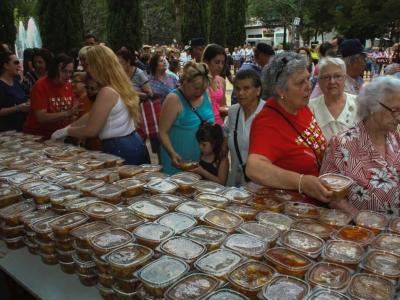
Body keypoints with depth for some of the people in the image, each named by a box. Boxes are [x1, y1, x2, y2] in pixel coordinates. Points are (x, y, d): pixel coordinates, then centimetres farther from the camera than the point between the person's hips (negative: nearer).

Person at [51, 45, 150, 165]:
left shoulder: (107, 92, -20)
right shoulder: (118, 87, 9)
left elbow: (91, 130, -15)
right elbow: (92, 115, 15)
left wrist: (66, 131, 1)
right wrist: (70, 126, 16)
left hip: (120, 150, -9)